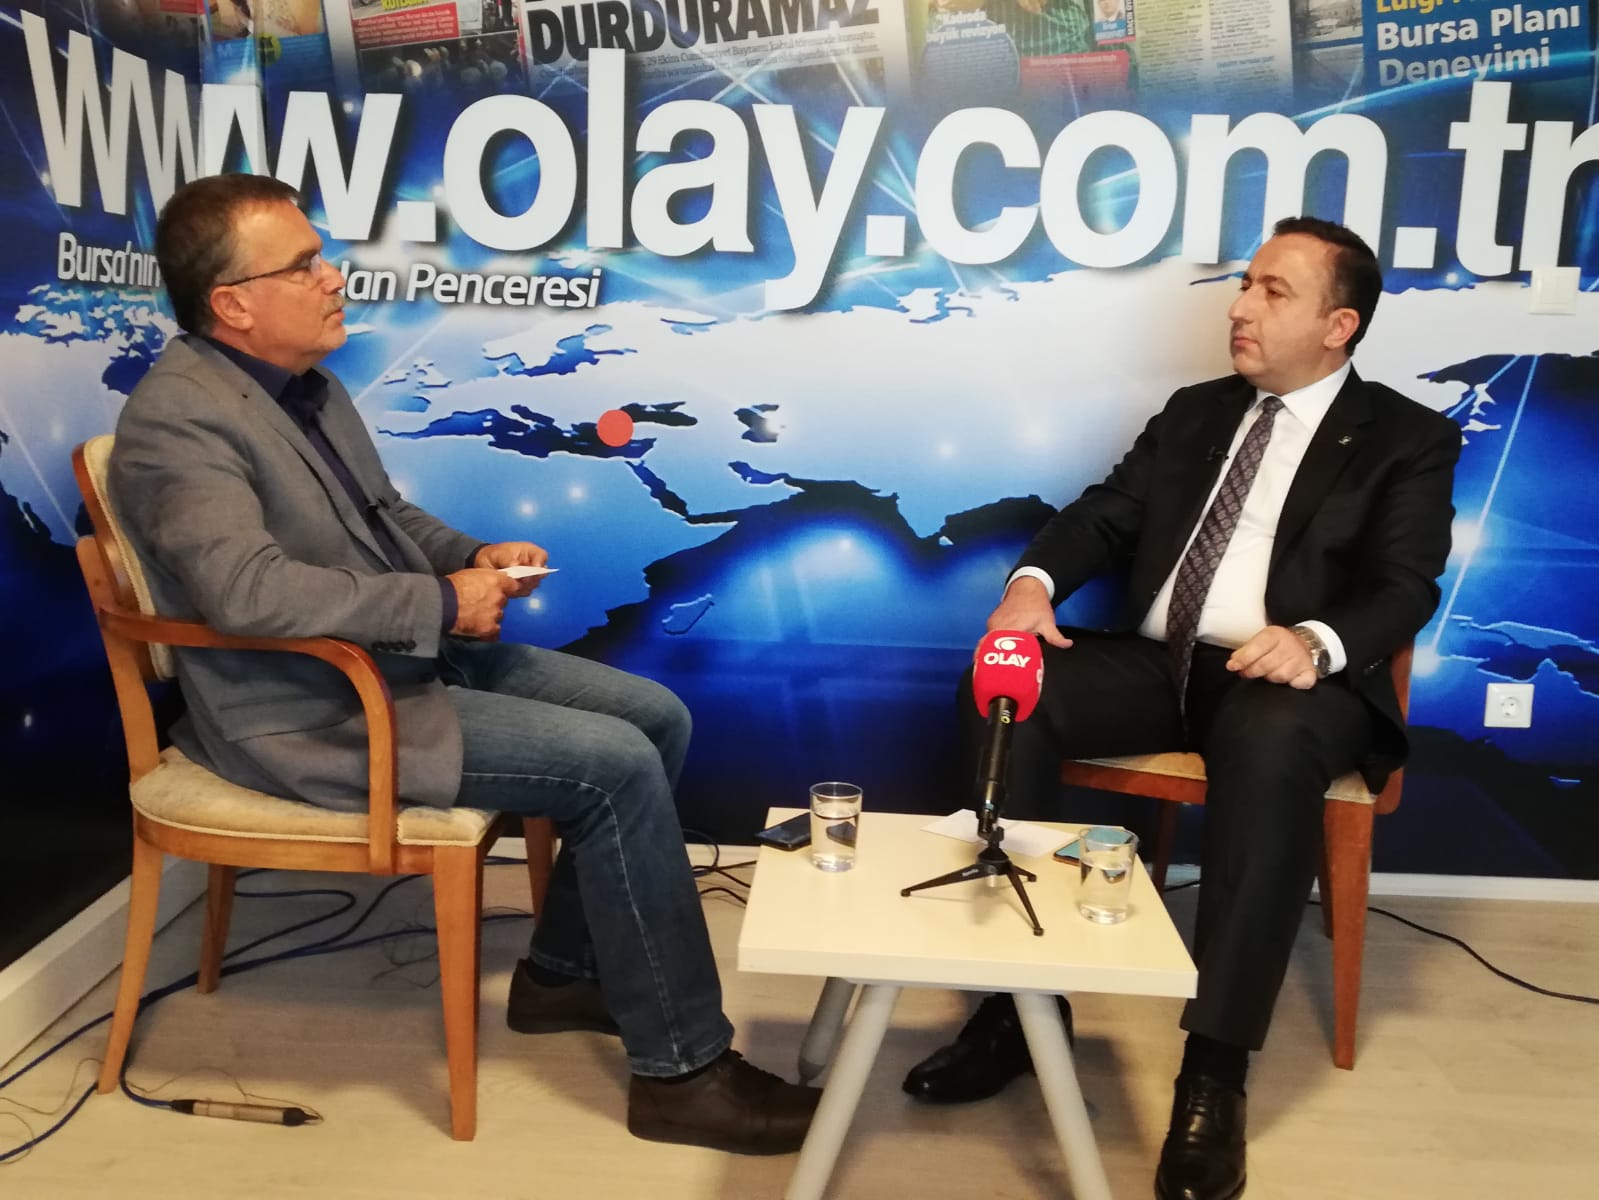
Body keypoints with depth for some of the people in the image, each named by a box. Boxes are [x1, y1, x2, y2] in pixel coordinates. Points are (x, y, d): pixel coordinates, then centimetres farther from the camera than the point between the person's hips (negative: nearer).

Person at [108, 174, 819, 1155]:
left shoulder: (309, 382, 11)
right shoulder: (177, 419, -17)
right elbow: (247, 589, -31)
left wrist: (475, 558, 3)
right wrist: (442, 604, -23)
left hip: (411, 657, 9)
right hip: (319, 713, -9)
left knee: (659, 717, 3)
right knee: (618, 767, -19)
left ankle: (563, 972, 15)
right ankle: (683, 1069, -6)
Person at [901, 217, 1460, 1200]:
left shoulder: (1409, 440, 6)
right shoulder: (1194, 413, 19)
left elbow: (1405, 587, -6)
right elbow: (1106, 514, 12)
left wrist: (1318, 640, -30)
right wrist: (1034, 581, -11)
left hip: (1289, 680, -4)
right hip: (1160, 663, 5)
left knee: (1271, 747, -40)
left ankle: (1216, 1068, -30)